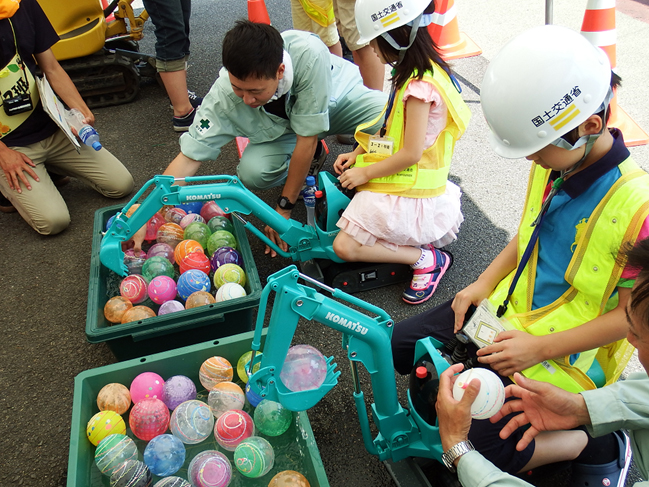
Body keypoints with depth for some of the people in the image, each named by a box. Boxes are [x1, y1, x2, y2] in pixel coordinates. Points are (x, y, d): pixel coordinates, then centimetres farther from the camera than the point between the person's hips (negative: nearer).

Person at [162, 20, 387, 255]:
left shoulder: (309, 54, -41)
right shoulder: (223, 96, -32)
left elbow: (307, 139, -34)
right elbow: (189, 157, -25)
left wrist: (283, 209, -27)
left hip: (340, 97, -2)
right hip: (283, 128, 2)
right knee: (251, 171, -28)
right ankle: (312, 156, 5)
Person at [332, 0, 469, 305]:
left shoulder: (420, 86, -25)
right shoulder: (412, 72, 5)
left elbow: (410, 154, -24)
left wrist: (365, 173, -13)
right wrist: (357, 153, 7)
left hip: (407, 190, -10)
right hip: (402, 181, 10)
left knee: (345, 247, -11)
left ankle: (426, 258, -2)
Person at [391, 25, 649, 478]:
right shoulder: (553, 164, -6)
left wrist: (539, 347, -21)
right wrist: (485, 282, -2)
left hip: (562, 353, -6)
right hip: (509, 308, 7)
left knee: (487, 450, -14)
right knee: (402, 344, 3)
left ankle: (600, 443, 8)